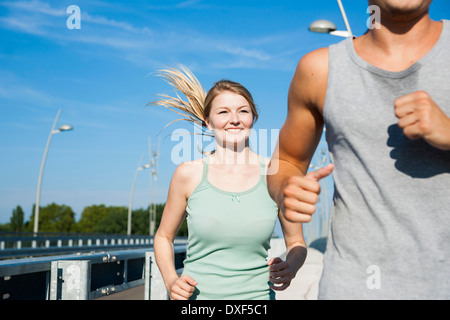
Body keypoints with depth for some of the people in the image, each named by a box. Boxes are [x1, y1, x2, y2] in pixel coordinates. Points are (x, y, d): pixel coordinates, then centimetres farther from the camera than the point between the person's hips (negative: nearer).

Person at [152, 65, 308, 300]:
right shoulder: (189, 174, -2)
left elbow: (296, 242, 10)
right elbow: (164, 236, 11)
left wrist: (289, 269, -10)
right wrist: (170, 281, -5)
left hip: (257, 294, 0)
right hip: (198, 296, 0)